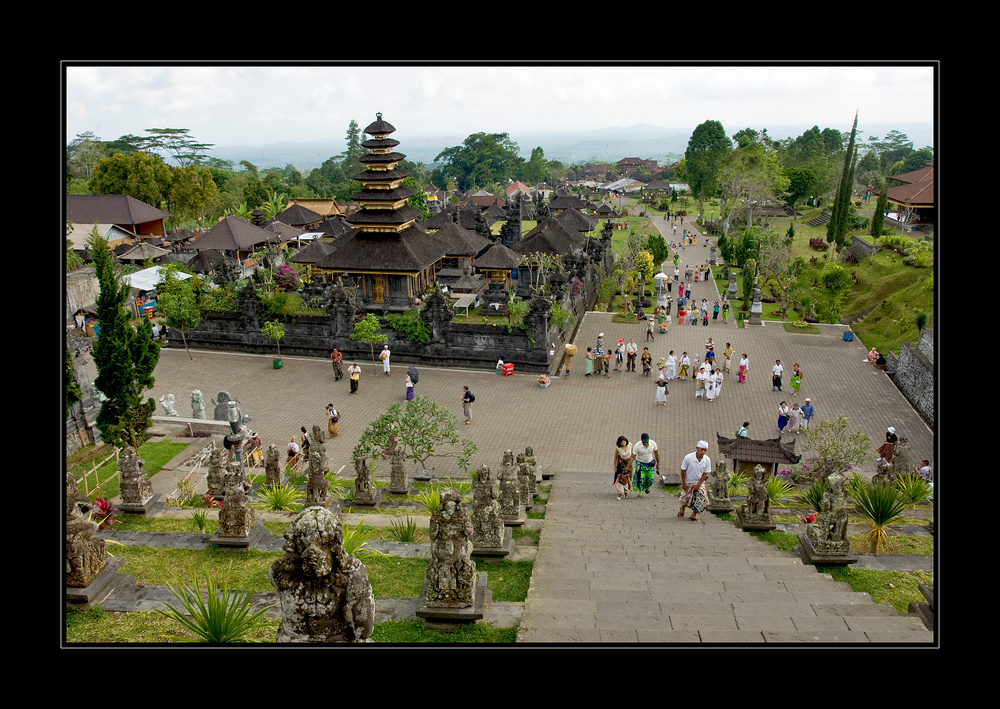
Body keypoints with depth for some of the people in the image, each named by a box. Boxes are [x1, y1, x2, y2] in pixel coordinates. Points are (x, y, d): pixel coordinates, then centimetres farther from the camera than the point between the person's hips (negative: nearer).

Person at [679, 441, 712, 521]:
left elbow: (705, 473, -6)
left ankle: (694, 514, 2)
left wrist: (698, 484, -11)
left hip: (699, 482, 1)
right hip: (688, 482, -1)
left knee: (701, 497, -17)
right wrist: (683, 483, -8)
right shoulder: (688, 458, -23)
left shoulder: (707, 460, -16)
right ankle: (682, 509, 44)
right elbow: (683, 470, -13)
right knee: (685, 498, 11)